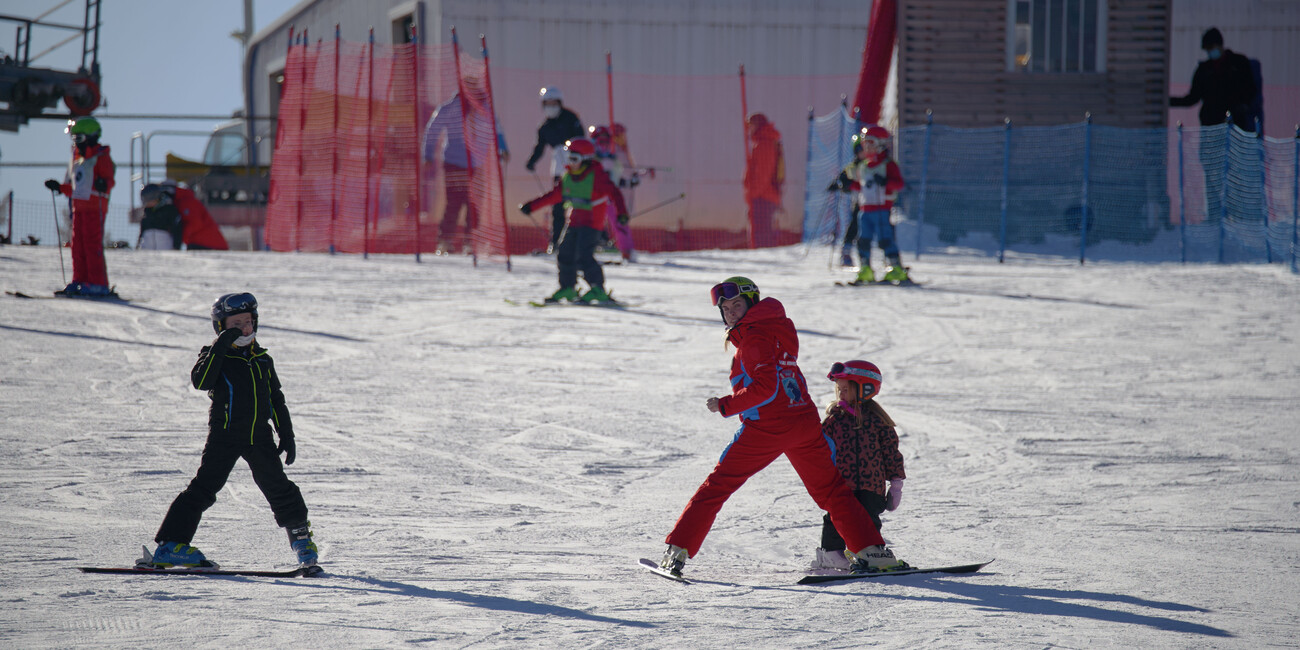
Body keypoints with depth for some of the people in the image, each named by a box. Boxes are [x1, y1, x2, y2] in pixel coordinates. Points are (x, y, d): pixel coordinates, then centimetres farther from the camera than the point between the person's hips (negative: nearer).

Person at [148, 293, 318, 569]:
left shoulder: (262, 360, 15)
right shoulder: (216, 356, 0)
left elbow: (276, 401, 20)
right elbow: (201, 381, -20)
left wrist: (286, 435, 15)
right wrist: (220, 347, -24)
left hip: (259, 436, 4)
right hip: (224, 435, -4)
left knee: (278, 487, 5)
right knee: (204, 487, -10)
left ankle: (300, 536, 25)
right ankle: (170, 545, -10)